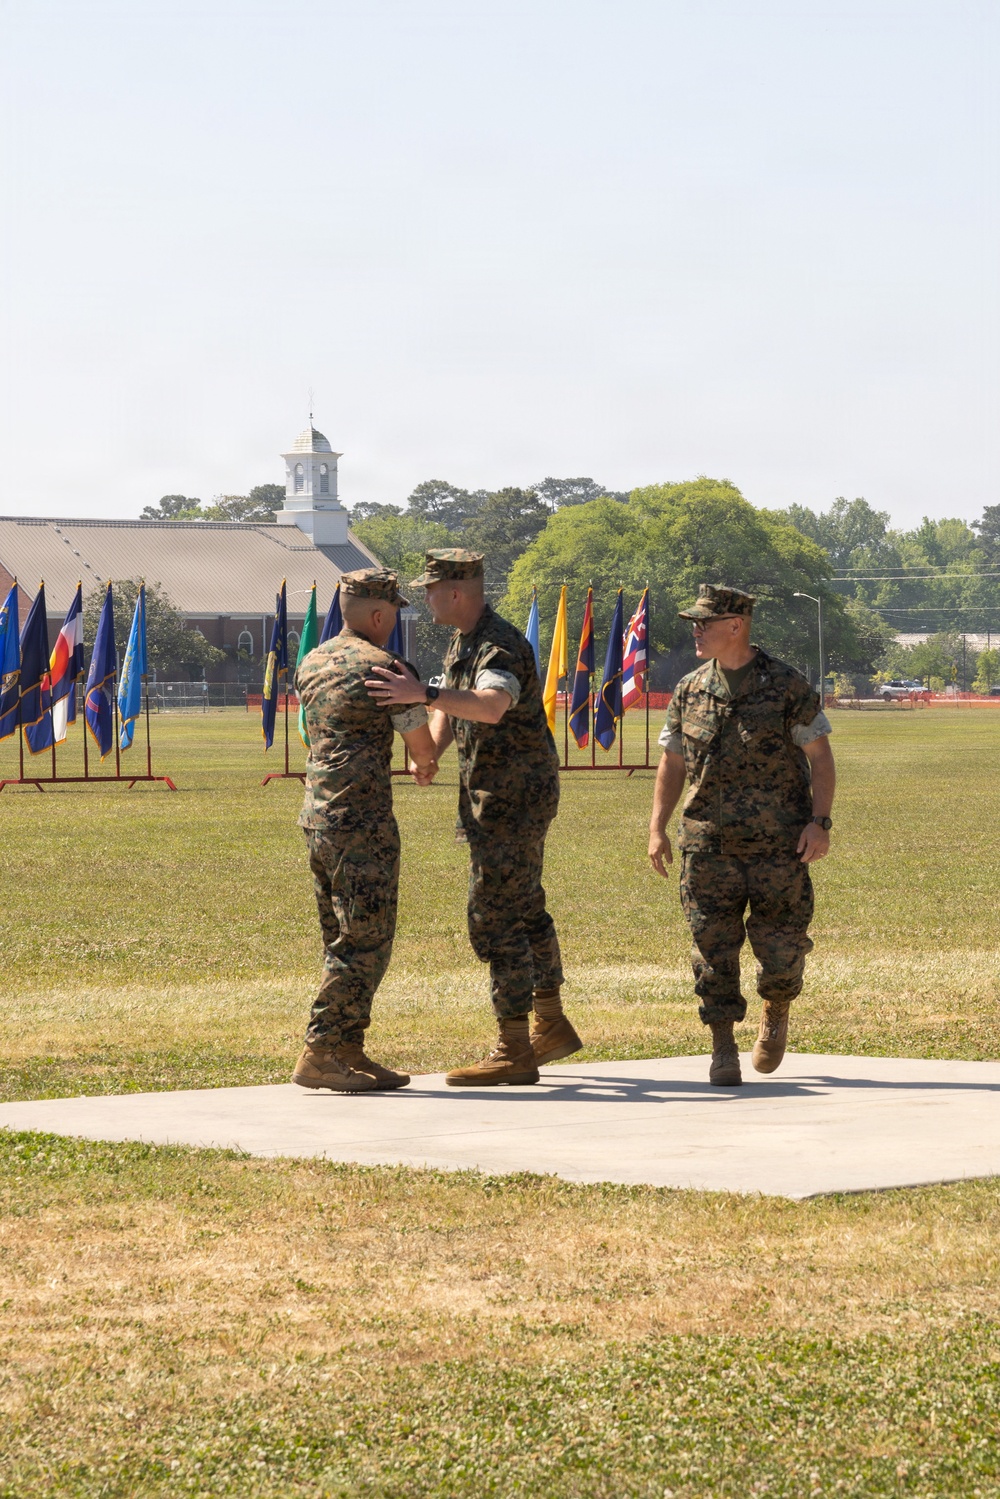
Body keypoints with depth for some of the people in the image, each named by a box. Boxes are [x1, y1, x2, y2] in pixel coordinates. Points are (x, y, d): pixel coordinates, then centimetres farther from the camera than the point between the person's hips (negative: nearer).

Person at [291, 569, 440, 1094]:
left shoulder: (311, 665, 14)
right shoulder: (383, 668, -11)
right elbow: (423, 746, -4)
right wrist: (427, 765, 21)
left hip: (317, 817, 9)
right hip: (363, 822, -9)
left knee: (345, 942, 14)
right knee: (364, 943, -6)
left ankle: (350, 1053, 14)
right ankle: (318, 1055, -9)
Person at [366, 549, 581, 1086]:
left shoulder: (501, 647, -21)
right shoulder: (462, 644, 12)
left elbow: (492, 705, -41)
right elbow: (450, 709, 16)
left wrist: (424, 694, -51)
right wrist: (430, 750, -4)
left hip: (514, 797, -11)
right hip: (496, 796, 11)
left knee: (496, 919, -10)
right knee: (525, 910, 20)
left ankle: (513, 1052, -8)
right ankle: (552, 1026, 32)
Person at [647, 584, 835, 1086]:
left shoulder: (786, 685, -3)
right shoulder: (689, 691, 8)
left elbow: (819, 756, -1)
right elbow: (672, 763, 14)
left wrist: (819, 822, -11)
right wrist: (657, 828, 6)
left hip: (780, 845, -3)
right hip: (709, 844, 3)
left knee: (781, 946, -2)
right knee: (713, 947, -3)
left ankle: (777, 1014, 29)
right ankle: (723, 1049, 6)